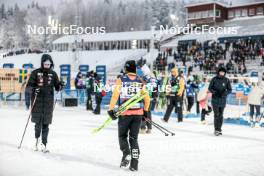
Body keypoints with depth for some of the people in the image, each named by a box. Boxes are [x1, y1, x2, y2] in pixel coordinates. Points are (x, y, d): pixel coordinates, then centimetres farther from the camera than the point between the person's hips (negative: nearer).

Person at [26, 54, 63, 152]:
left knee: (46, 123, 0)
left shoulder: (53, 74, 6)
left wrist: (60, 86, -14)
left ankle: (44, 144, 5)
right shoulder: (35, 73, 0)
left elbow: (57, 87, 8)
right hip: (37, 100, -1)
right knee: (38, 122, 3)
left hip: (48, 101, 1)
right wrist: (34, 89, -21)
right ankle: (37, 139, 28)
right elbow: (29, 85, -1)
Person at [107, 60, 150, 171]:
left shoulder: (121, 80, -3)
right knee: (134, 138, 10)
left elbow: (115, 95, -11)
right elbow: (147, 98, 8)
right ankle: (134, 163, 5)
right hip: (138, 113, 2)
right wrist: (145, 111, 22)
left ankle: (126, 154, -7)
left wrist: (111, 110, -6)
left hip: (125, 113, -2)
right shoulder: (140, 81, 5)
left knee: (122, 136, 16)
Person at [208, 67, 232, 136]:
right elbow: (210, 88, 2)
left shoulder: (226, 80, 0)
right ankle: (216, 130, -1)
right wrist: (213, 91, -19)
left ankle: (219, 129, 18)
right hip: (215, 100, -2)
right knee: (216, 115, -5)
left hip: (223, 100, 2)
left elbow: (230, 90, 3)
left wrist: (225, 92, -17)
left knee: (221, 115, 8)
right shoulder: (214, 79, -3)